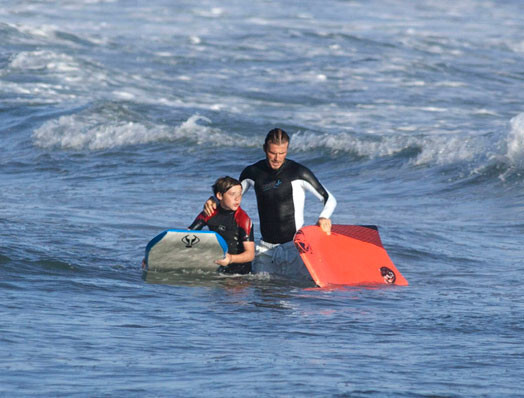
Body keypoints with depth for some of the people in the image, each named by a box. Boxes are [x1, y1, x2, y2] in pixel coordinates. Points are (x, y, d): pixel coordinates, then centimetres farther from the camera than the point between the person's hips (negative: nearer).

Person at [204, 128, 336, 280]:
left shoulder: (298, 172, -8)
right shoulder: (252, 173, 5)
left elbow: (330, 199, -2)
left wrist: (324, 217, -23)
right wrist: (214, 201, 0)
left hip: (293, 248, -3)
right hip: (266, 249, 3)